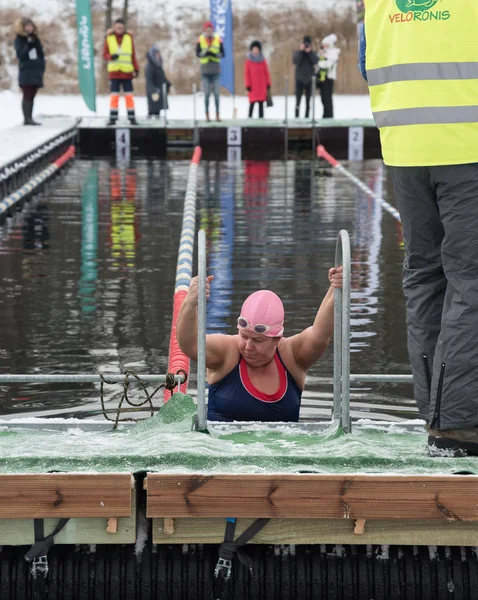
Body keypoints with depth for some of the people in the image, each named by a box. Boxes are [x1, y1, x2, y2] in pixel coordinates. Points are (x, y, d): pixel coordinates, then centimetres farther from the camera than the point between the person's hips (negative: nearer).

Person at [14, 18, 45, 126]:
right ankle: (27, 118, -10)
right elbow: (20, 55, -12)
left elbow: (41, 54, 16)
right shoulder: (19, 40, -3)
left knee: (31, 96, 7)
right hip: (26, 72, -6)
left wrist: (42, 67, 10)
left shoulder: (35, 38, 14)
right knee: (27, 95, -8)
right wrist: (28, 45, -22)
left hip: (36, 71, 6)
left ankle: (29, 118, 9)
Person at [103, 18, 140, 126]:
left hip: (127, 72, 0)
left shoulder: (129, 37, 6)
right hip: (114, 72, 0)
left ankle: (132, 118, 2)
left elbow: (133, 55, 8)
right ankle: (113, 118, 2)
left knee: (129, 96, -1)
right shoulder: (109, 38, 4)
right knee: (114, 96, -2)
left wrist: (136, 69, 3)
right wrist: (111, 57, -18)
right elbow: (105, 54, 4)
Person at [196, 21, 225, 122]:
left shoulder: (218, 40, 2)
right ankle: (207, 115, 4)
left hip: (215, 70, 1)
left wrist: (215, 54, -17)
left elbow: (223, 53, 2)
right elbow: (197, 53, -1)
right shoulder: (200, 40, 0)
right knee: (207, 93, -1)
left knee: (216, 93, 0)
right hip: (205, 70, -1)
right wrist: (205, 54, -20)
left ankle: (217, 114, 4)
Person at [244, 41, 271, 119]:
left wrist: (268, 84, 6)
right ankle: (250, 117, -3)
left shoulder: (263, 61, 8)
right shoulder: (248, 62, 2)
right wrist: (247, 85, -6)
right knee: (252, 102, -7)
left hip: (262, 85, 2)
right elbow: (246, 74, 0)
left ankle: (261, 117, 2)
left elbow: (266, 73, 10)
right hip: (253, 86, -2)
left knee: (261, 102, 1)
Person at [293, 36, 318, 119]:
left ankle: (307, 116, 10)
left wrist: (309, 52, -19)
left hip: (309, 80, 1)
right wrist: (301, 51, -18)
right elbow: (295, 61, -16)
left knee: (308, 100, 5)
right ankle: (296, 116, -9)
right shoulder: (298, 53, 3)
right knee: (298, 99, -8)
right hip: (300, 79, -1)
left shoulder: (313, 53, 5)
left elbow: (315, 61, -13)